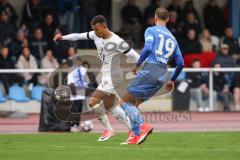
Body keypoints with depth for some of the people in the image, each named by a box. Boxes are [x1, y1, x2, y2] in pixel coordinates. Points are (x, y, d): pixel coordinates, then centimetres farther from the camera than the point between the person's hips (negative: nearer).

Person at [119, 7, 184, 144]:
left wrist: (137, 65, -2)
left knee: (124, 101, -3)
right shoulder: (172, 38, 22)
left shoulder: (151, 30, 5)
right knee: (133, 104, 17)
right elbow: (180, 63, 20)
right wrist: (172, 81, 32)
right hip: (161, 77, 7)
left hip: (149, 71, -7)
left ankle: (142, 126, -22)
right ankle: (136, 136, 3)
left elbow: (147, 48, -14)